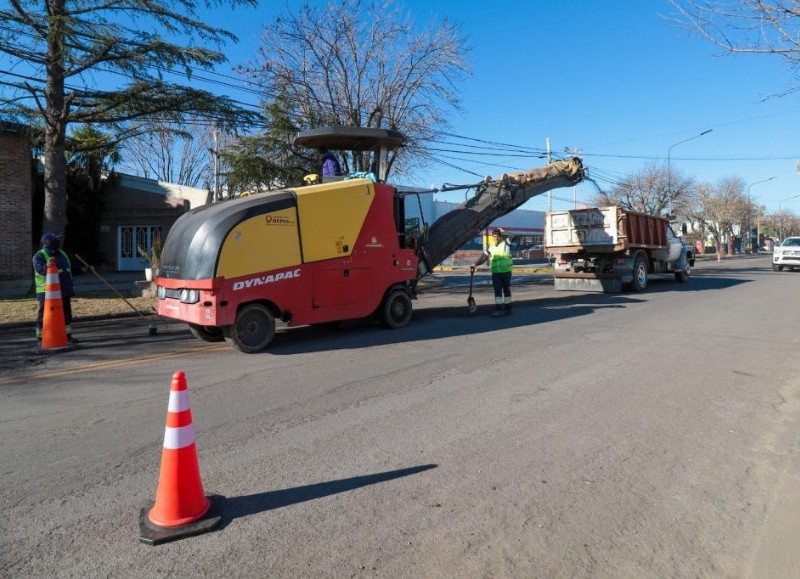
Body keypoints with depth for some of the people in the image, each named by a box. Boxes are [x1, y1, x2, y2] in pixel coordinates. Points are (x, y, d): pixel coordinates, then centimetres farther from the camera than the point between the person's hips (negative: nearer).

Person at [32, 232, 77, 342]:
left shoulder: (61, 254, 16)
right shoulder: (39, 256, -8)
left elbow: (69, 269, 24)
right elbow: (41, 269, -24)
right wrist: (47, 266, -42)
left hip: (63, 290, 8)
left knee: (67, 313, 10)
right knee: (45, 314, 0)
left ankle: (68, 334, 19)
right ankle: (40, 336, 10)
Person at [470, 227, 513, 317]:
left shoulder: (506, 243, -2)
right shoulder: (490, 246, 6)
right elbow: (484, 256, 4)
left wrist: (503, 232, -23)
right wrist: (475, 264, -5)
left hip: (506, 271, -2)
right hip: (495, 272, 3)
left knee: (506, 290, 7)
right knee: (497, 291, -2)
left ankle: (507, 308, 16)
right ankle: (498, 309, -2)